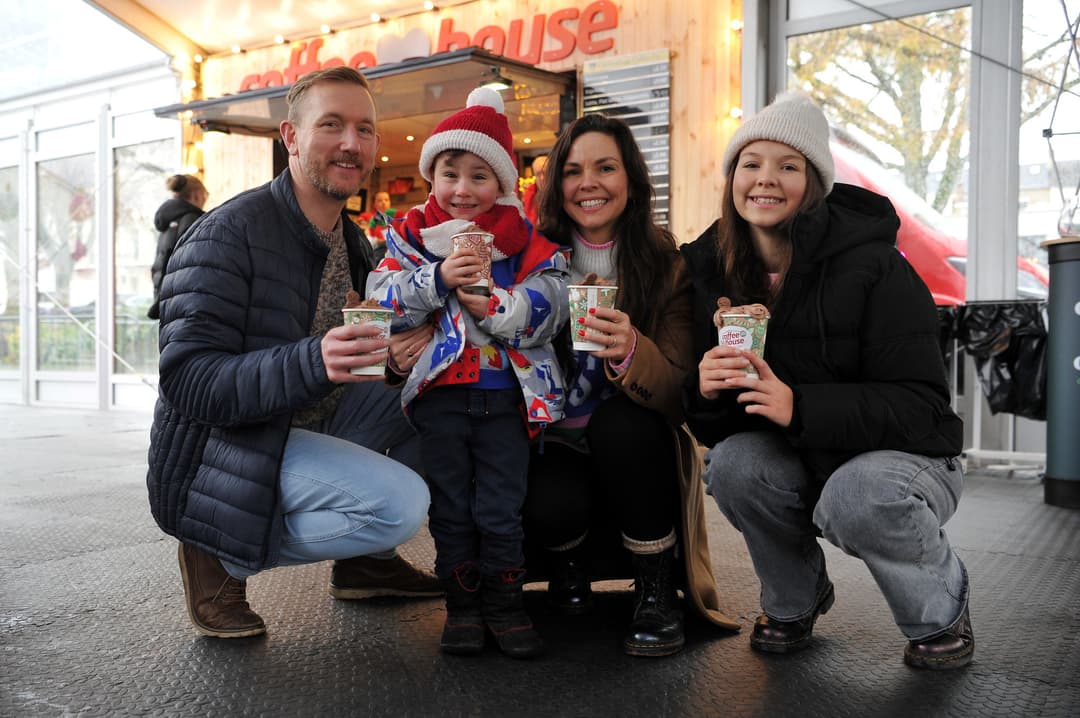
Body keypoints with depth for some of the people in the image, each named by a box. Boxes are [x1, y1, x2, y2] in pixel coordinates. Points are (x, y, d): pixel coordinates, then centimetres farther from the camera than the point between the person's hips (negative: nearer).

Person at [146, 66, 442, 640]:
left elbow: (362, 350, 12)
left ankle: (364, 558, 9)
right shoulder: (228, 233, -18)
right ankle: (221, 555, -6)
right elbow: (187, 381, -25)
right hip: (218, 456, -8)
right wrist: (312, 362, -41)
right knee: (401, 503, -26)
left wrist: (407, 347, -13)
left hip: (310, 427, 8)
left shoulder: (350, 241, 8)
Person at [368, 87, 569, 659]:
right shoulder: (411, 234, 4)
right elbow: (383, 301, -8)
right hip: (438, 391, 1)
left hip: (506, 393, -1)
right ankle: (462, 602, 23)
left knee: (501, 507, 6)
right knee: (450, 504, 10)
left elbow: (549, 307, -8)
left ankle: (504, 601, 21)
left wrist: (492, 306, -23)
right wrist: (438, 279, -22)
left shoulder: (526, 240, 2)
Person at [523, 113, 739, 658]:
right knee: (552, 507, -31)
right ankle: (567, 558, 9)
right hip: (555, 447, 0)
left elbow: (680, 395, -13)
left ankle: (657, 591, -13)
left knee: (620, 420, -33)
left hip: (633, 448, 0)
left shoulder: (669, 266, -6)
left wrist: (632, 351, -35)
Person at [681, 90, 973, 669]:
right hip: (795, 467, 4)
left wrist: (799, 406, -37)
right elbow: (707, 426, -2)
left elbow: (920, 406, -23)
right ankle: (793, 601, 5)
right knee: (731, 463, -26)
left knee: (856, 495, -35)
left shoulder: (872, 267, -20)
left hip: (903, 459, -4)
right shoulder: (709, 268, -6)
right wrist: (705, 389, -27)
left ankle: (942, 612, 0)